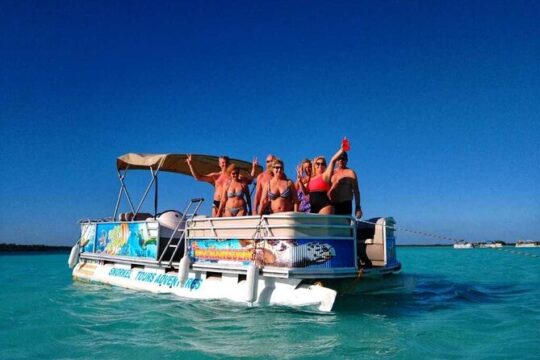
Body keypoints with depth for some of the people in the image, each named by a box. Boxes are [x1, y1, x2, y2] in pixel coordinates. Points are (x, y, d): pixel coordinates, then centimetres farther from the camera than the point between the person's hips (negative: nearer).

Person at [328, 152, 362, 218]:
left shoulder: (350, 173, 5)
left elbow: (356, 191, -1)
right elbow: (327, 190, 18)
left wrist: (358, 207, -7)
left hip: (345, 205, -4)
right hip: (332, 205, 4)